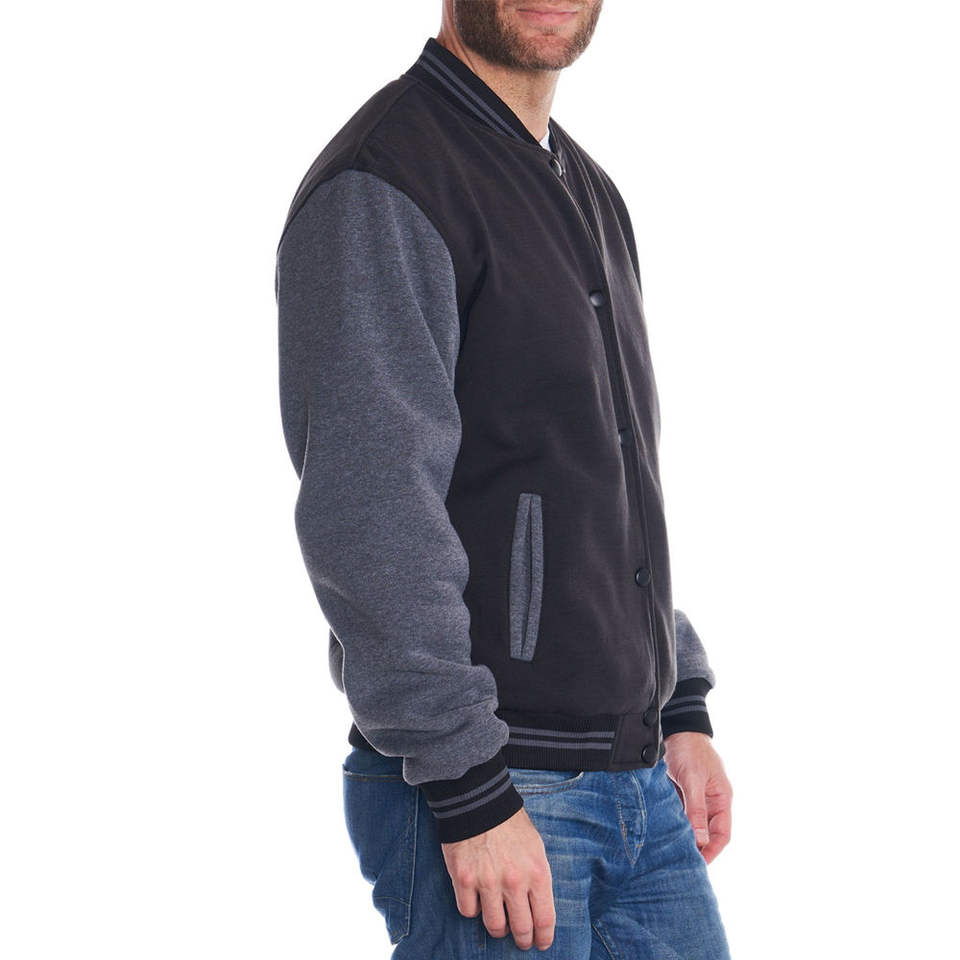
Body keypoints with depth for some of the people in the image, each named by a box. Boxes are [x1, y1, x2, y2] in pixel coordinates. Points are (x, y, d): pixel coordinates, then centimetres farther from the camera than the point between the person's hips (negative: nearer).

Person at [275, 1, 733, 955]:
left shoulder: (590, 194, 16)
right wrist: (472, 796, -23)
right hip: (472, 792, -8)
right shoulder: (377, 188, -12)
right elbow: (366, 517, -21)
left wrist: (683, 713, 16)